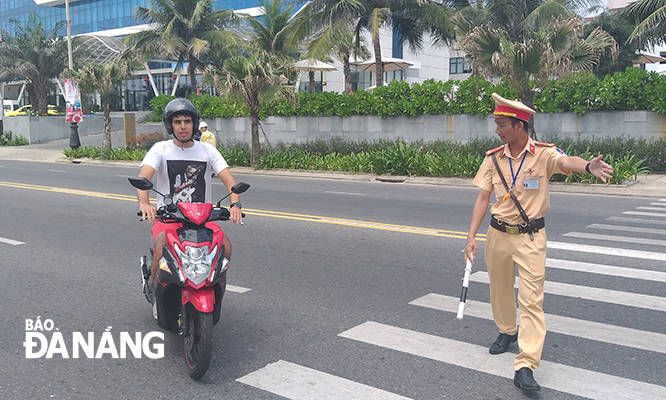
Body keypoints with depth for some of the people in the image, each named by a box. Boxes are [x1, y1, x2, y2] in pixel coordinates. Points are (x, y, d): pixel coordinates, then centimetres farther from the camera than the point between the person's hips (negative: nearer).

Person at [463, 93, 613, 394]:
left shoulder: (543, 153, -10)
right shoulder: (493, 158, 1)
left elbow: (566, 161, -32)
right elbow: (483, 198, 2)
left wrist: (589, 166, -56)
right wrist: (471, 237, -4)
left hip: (530, 236, -4)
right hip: (498, 233, 4)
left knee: (531, 298, -9)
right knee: (500, 289, 17)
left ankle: (525, 366, -8)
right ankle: (507, 331, 45)